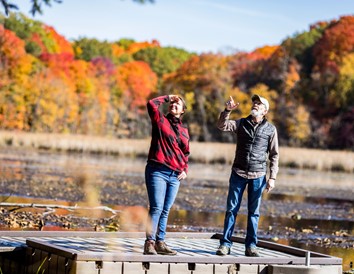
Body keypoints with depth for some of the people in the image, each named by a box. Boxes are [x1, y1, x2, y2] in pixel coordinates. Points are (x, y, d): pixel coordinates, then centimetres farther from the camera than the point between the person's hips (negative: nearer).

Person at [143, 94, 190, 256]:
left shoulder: (184, 130, 18)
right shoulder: (160, 120, 5)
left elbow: (186, 153, 26)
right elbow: (152, 104, -11)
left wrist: (185, 170, 11)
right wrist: (167, 98, 4)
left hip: (175, 176, 5)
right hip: (157, 171, -5)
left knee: (165, 210, 7)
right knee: (156, 208, -14)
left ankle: (160, 242, 12)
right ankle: (149, 243, -15)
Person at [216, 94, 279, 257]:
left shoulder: (270, 129, 4)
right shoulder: (241, 123, 6)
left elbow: (274, 155, 5)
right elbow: (222, 126, -8)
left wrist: (272, 177, -1)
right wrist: (227, 111, -24)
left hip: (258, 176, 0)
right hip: (238, 173, 0)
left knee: (254, 212, 4)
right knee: (232, 209, 1)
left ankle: (251, 246, 10)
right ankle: (225, 244, 5)